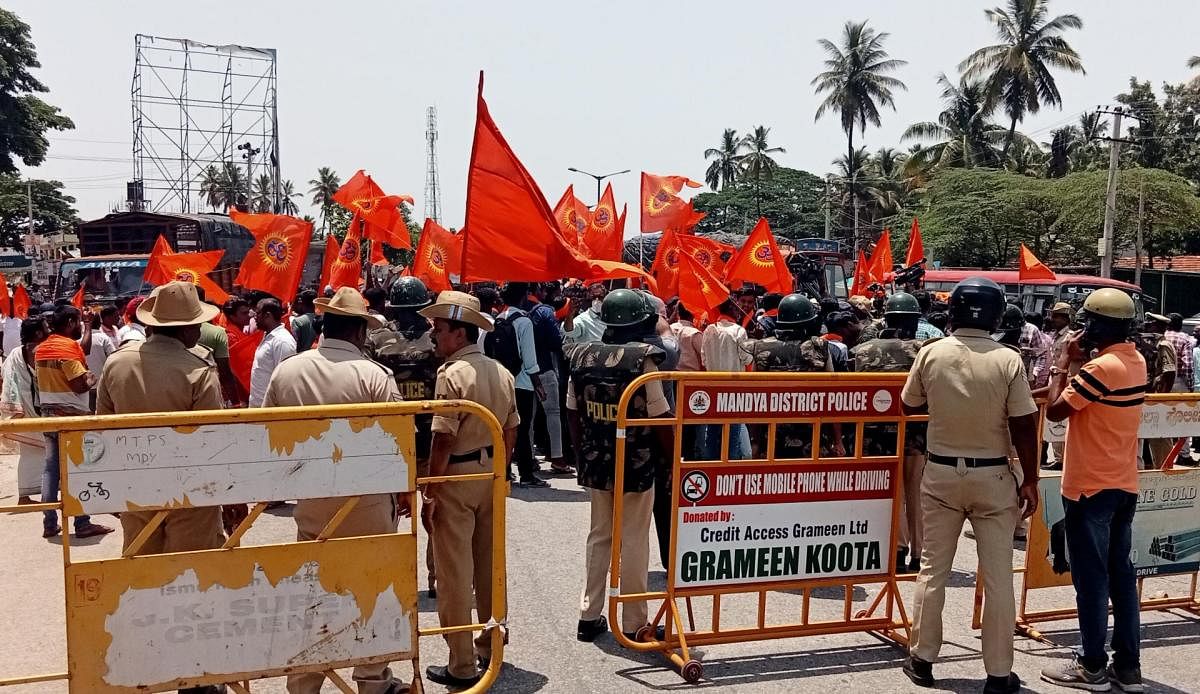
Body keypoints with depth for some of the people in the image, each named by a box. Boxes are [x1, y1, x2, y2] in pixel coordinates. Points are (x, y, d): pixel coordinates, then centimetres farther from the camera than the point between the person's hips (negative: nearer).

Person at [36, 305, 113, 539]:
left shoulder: (41, 348, 10)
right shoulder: (69, 346, -17)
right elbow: (80, 385, -22)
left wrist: (88, 327, 21)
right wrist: (93, 379, -2)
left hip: (49, 414, 8)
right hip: (72, 416, -8)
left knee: (51, 468, 10)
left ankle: (49, 524, 14)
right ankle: (83, 524, 3)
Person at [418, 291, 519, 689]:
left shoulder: (452, 375, -17)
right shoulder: (502, 373, 5)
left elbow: (443, 442, -19)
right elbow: (511, 433, 10)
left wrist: (429, 493, -12)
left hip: (457, 477, -7)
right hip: (492, 477, 7)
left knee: (455, 573, 2)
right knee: (489, 565, 17)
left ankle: (462, 666, 10)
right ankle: (491, 646, 31)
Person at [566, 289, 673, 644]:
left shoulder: (582, 357, 0)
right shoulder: (643, 359, -15)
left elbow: (574, 414, 7)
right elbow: (660, 416, -13)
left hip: (596, 463, 5)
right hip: (637, 465, -4)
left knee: (599, 535, 17)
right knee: (634, 541, 5)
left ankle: (589, 616, 22)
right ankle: (634, 623, 13)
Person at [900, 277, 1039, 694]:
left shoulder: (931, 354, -6)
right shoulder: (1008, 360, -11)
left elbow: (909, 406, 8)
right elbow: (1023, 427, -10)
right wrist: (1030, 480, -1)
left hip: (941, 473, 1)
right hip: (993, 476, -1)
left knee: (933, 569, 12)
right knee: (998, 575, 6)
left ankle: (922, 659, 20)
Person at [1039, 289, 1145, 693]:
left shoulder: (1100, 367, -20)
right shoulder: (1136, 362, 8)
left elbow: (1055, 411, -16)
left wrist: (1064, 360, -8)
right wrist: (1080, 362, 6)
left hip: (1090, 486, -8)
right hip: (1123, 485, 8)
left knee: (1091, 577, 1)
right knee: (1121, 574, 12)